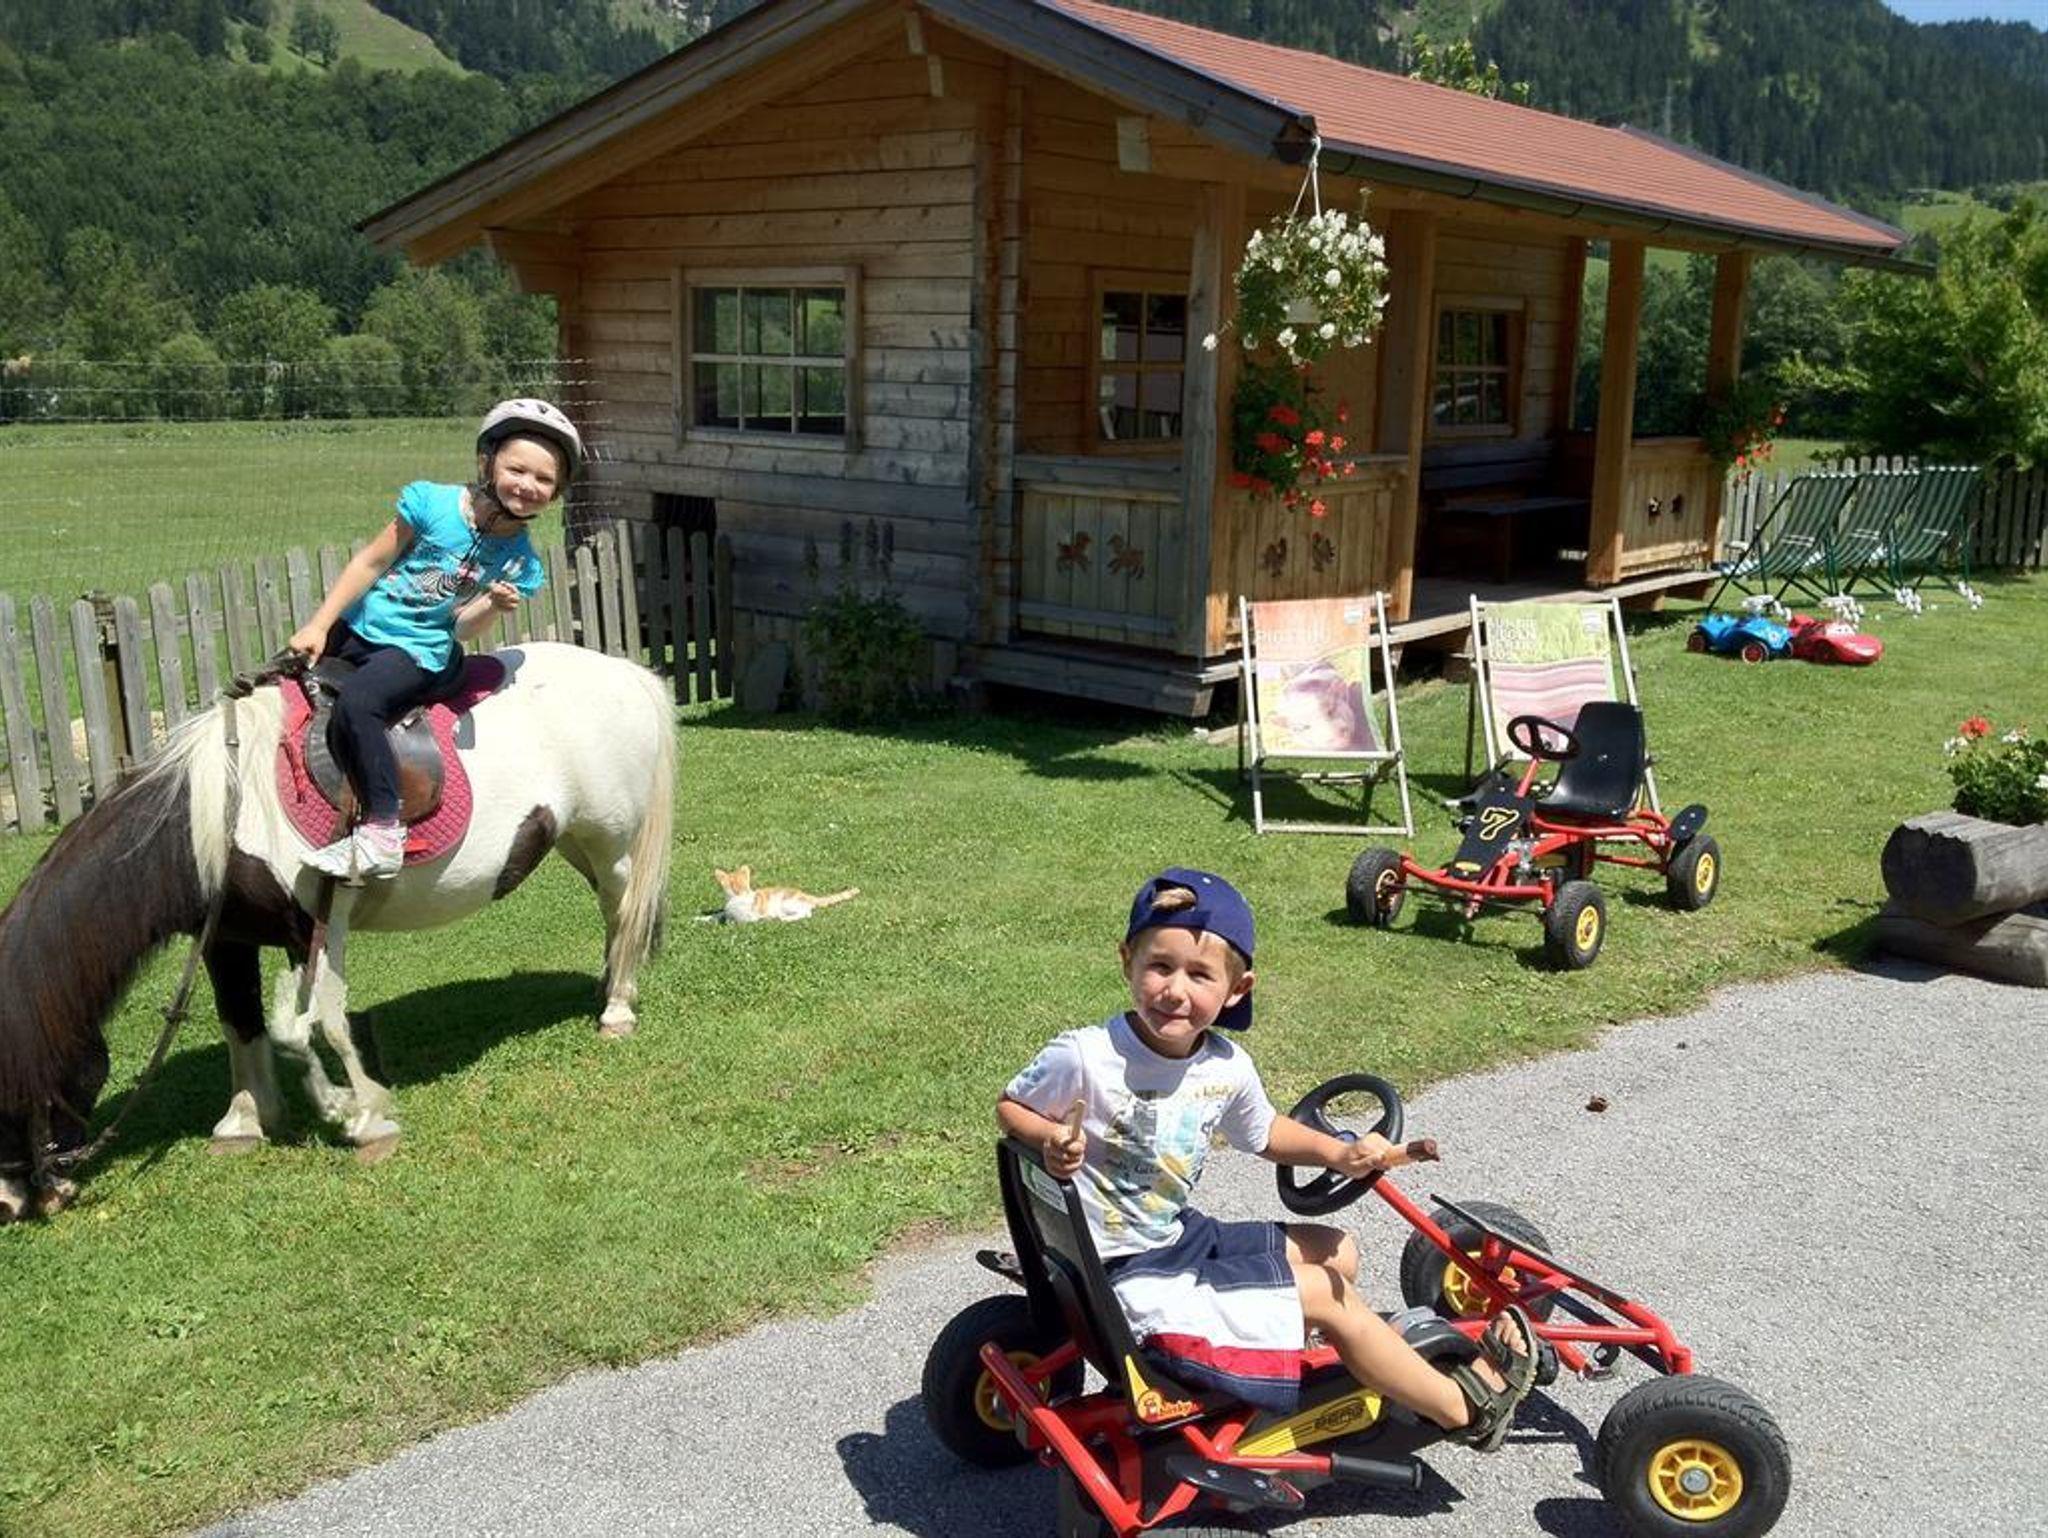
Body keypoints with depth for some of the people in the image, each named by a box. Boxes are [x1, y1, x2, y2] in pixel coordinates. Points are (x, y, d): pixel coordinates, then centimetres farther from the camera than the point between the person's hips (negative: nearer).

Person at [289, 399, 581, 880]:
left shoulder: (520, 563, -4)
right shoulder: (433, 502, -5)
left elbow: (461, 629, -3)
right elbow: (371, 562, 0)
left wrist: (493, 606, -25)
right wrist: (318, 626, -3)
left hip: (421, 652, -4)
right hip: (358, 626, 4)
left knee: (355, 703, -29)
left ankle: (382, 836, -29)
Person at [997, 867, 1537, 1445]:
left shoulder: (1228, 1068, -5)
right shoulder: (1085, 1058, -25)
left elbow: (1263, 1132, 16)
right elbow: (1010, 1106, -9)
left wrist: (1338, 1152, 1)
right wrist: (1053, 1139, -29)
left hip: (1179, 1236, 8)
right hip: (1124, 1275, -8)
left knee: (1335, 1251, 15)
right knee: (1327, 1293, -5)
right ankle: (1463, 1406, 14)